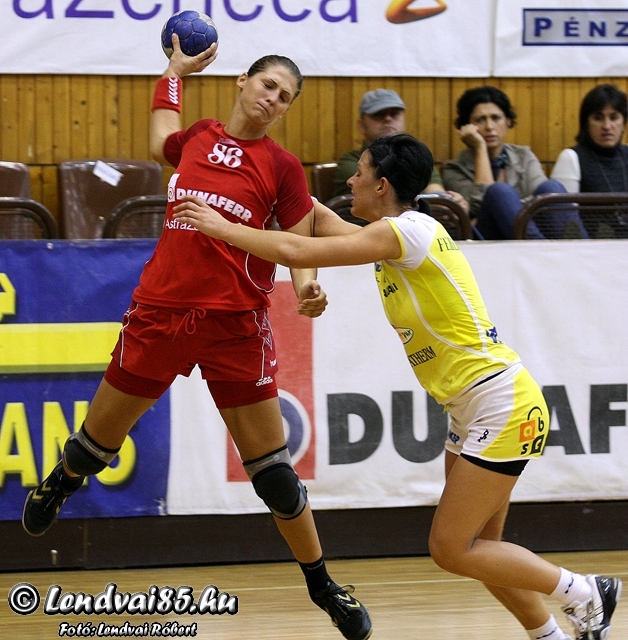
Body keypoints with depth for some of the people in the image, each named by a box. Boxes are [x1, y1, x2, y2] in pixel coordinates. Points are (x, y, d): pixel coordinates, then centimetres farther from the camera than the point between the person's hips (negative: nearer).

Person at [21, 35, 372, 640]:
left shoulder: (282, 167, 0)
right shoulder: (197, 139, 10)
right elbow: (161, 142, 34)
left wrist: (307, 287, -22)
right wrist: (176, 69, 38)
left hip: (234, 326, -3)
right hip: (158, 312, 3)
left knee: (272, 467, -1)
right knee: (97, 440, 14)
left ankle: (323, 588, 12)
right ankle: (58, 485, 48)